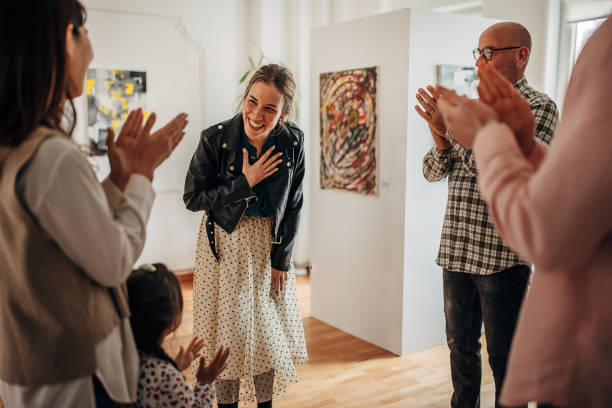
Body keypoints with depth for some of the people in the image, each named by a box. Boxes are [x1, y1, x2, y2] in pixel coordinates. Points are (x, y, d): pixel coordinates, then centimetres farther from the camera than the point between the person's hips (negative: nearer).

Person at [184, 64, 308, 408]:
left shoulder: (293, 141, -12)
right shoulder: (215, 139, -18)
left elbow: (293, 206, -2)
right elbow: (192, 198, -12)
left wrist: (281, 258, -3)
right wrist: (245, 182, -21)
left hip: (271, 243, 2)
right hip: (225, 243, -2)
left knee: (270, 328, 12)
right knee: (229, 328, 6)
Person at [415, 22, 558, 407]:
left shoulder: (538, 107, -6)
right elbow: (432, 171, 10)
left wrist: (455, 130, -23)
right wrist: (442, 140, -11)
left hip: (502, 257, -6)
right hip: (456, 251, 6)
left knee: (504, 355, 7)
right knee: (461, 346, 19)